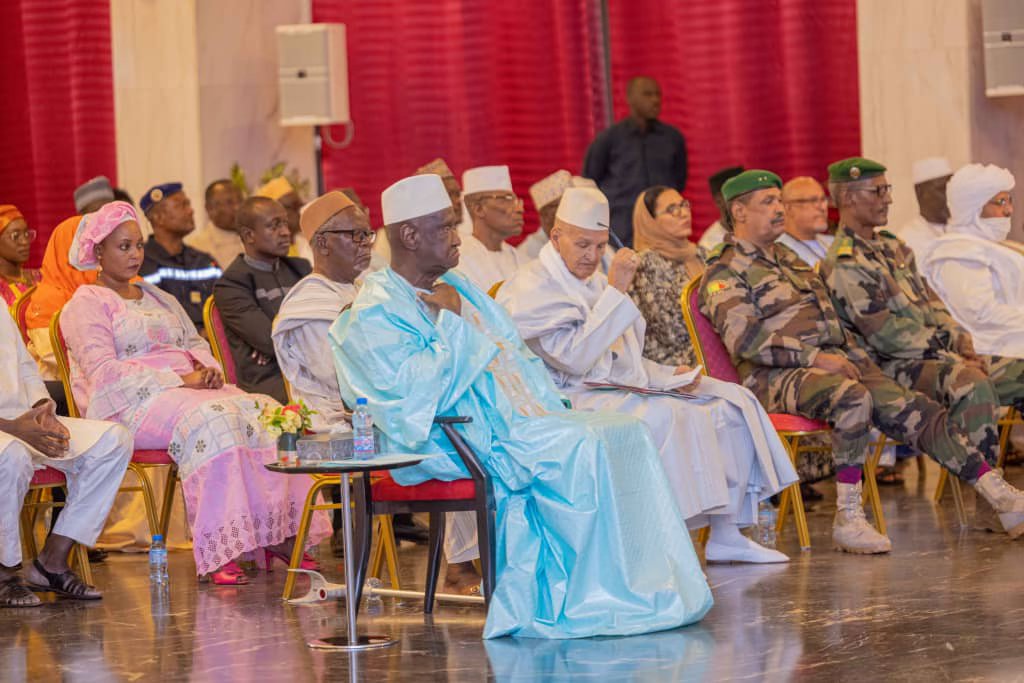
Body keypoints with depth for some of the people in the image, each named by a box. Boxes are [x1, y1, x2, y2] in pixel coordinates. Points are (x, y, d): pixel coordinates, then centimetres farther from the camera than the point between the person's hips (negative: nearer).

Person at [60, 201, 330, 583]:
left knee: (265, 413, -19)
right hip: (132, 405, -7)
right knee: (211, 419, -37)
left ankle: (276, 536, -23)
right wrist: (178, 380, -17)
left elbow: (195, 343, 27)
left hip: (189, 388, 8)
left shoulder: (158, 298, 28)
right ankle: (218, 551, -41)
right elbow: (104, 372, -11)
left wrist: (206, 369, 0)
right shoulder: (86, 305, 2)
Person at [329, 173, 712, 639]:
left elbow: (514, 355, 21)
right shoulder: (375, 312, -7)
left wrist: (552, 415, 7)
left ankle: (654, 585, -16)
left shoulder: (455, 287, 19)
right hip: (459, 443, -9)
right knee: (582, 449, -28)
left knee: (624, 434, -11)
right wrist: (453, 320, -10)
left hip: (518, 420, 9)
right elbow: (415, 386, -20)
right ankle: (591, 598, -22)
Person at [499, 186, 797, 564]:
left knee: (731, 402, -2)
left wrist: (670, 375, 4)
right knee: (664, 416, -35)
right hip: (571, 399, -9)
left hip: (620, 387, 9)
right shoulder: (531, 289, -9)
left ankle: (725, 535, -4)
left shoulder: (592, 282, 20)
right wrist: (616, 291, -21)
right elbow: (576, 358, -22)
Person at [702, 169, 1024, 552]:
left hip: (834, 363, 8)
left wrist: (860, 360, 17)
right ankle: (847, 518, -33)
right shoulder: (724, 272, -2)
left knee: (917, 411, -8)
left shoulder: (786, 258, 26)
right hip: (776, 377, -8)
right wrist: (815, 357, -21)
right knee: (854, 398, -36)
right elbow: (745, 339, -17)